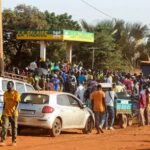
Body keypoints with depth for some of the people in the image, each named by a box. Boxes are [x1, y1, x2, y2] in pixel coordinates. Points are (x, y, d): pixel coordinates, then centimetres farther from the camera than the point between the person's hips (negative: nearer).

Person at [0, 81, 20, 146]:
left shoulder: (16, 93, -6)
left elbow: (17, 103, -14)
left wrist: (15, 110, -29)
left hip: (13, 114, -3)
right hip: (6, 113, 3)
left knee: (14, 127, 6)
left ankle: (14, 141, 17)